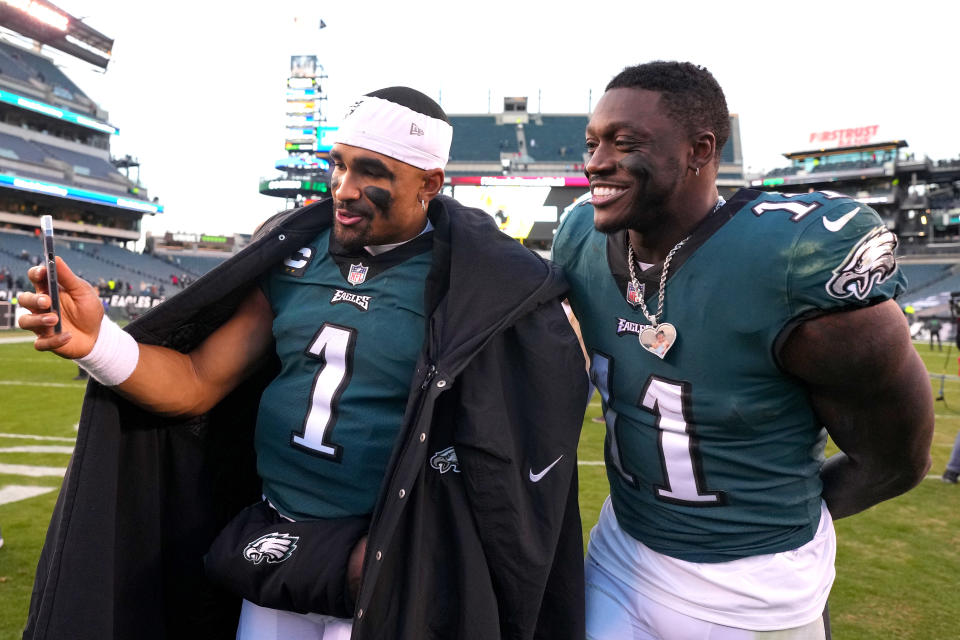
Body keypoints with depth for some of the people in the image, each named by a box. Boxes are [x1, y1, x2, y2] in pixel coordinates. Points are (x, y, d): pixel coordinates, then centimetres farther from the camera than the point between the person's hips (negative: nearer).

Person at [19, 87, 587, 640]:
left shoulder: (465, 285, -14)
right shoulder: (294, 255, 0)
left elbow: (480, 459, -12)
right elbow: (198, 383, 0)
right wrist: (95, 340, -16)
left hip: (385, 574, -4)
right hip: (269, 546, 5)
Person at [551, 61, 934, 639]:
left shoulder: (802, 259, -26)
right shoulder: (583, 238, -8)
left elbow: (896, 458, -12)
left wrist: (779, 515, 2)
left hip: (753, 593, -4)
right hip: (620, 555, 5)